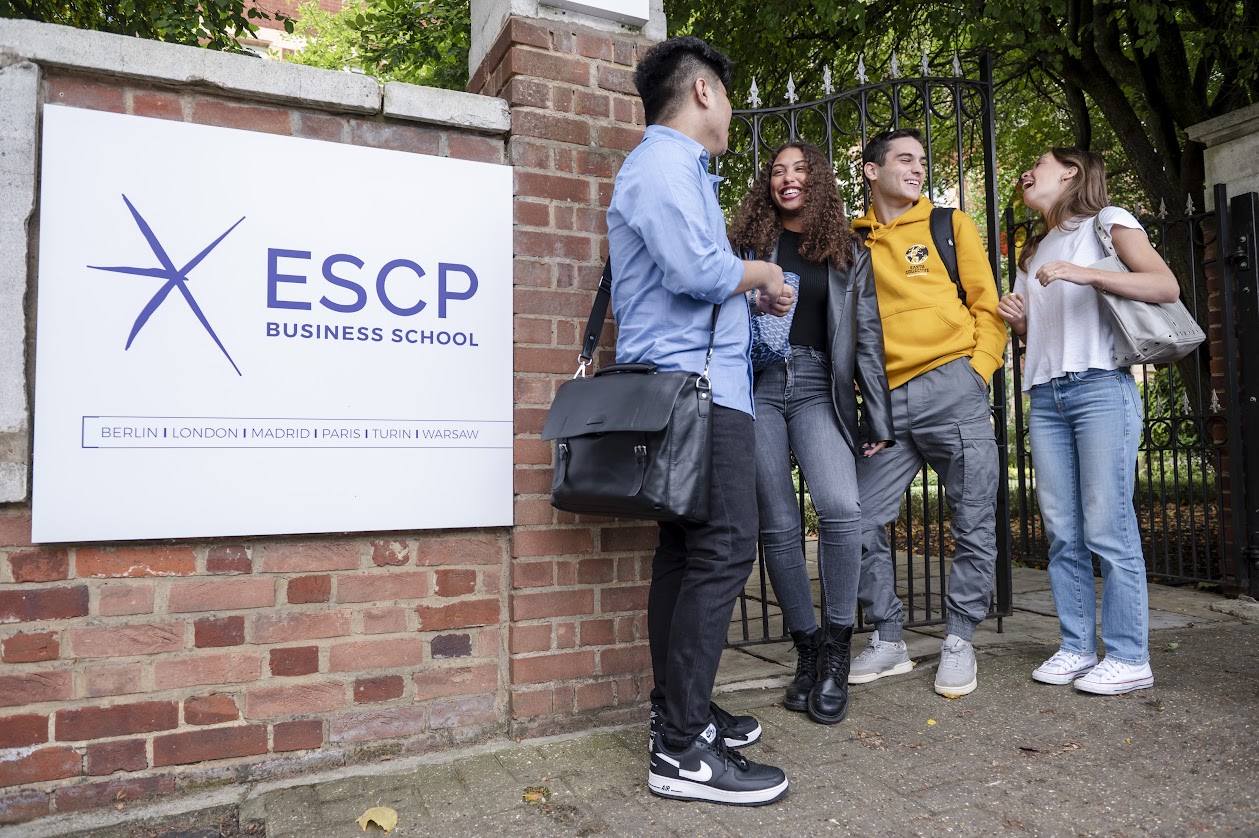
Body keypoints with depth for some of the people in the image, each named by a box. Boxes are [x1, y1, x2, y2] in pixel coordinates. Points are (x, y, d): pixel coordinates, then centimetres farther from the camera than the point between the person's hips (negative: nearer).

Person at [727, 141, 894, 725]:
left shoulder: (850, 254, 16)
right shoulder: (746, 244, 15)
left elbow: (867, 339, 12)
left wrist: (877, 417, 6)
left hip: (817, 387, 0)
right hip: (757, 383, 0)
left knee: (841, 510, -20)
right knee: (778, 524, -3)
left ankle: (836, 649, -3)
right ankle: (807, 649, 13)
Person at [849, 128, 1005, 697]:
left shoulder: (950, 226, 13)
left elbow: (987, 303, 9)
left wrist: (977, 372, -4)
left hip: (951, 389, -1)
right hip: (885, 400, 1)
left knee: (973, 525, 1)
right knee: (861, 522, -2)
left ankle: (958, 642, 19)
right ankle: (887, 641, 16)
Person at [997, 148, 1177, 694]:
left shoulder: (1107, 222, 6)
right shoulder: (1033, 253, 25)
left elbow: (1166, 286, -8)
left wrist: (1085, 274, -20)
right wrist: (1016, 320, 6)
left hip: (1100, 388, -6)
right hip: (1045, 397, 6)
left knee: (1107, 528, -9)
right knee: (1062, 533, 3)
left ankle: (1129, 657, 0)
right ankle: (1077, 647, 11)